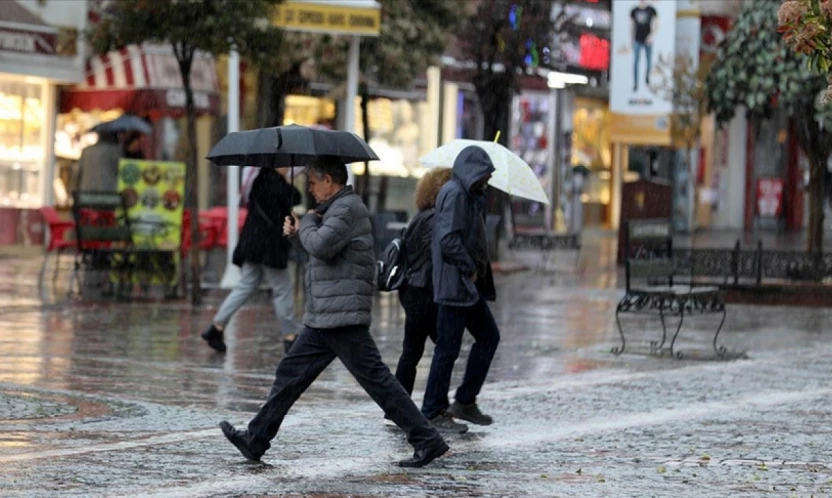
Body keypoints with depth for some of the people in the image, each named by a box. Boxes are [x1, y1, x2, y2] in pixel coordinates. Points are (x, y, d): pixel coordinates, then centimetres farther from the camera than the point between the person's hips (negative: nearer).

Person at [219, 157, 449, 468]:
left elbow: (321, 246, -26)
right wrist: (297, 233, 11)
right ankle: (256, 439, 17)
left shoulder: (347, 208, -12)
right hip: (322, 320, 11)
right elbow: (321, 252, 28)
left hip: (343, 319, -11)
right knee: (290, 374, 12)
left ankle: (427, 441, -6)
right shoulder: (336, 209, 20)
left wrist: (307, 222, -6)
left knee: (376, 379, -9)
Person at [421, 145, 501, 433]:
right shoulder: (454, 194, -15)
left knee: (489, 336, 14)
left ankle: (465, 401, 19)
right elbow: (448, 239, -24)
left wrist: (477, 271, 9)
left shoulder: (470, 196, 16)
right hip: (454, 284, -10)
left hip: (470, 285, 10)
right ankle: (433, 412, 3)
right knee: (448, 348, -4)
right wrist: (469, 269, -16)